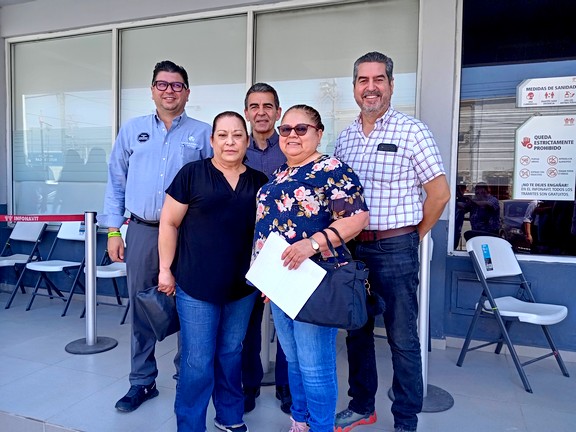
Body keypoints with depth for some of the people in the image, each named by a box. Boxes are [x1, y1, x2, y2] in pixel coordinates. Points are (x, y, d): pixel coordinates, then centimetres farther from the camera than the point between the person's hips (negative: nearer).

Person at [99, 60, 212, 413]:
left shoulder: (203, 134, 3)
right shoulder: (132, 130, 10)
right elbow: (116, 182, 11)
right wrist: (113, 230, 6)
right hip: (142, 231, 2)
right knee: (141, 307, 10)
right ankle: (142, 382, 25)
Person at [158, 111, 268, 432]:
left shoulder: (259, 182, 5)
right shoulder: (192, 173, -5)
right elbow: (169, 223, -2)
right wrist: (166, 269, -3)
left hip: (243, 286, 4)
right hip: (197, 285, -3)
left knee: (231, 354, 17)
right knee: (198, 362, 3)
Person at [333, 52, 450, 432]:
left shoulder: (412, 130, -8)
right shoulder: (345, 137, 8)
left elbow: (439, 192, -7)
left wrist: (412, 238, -1)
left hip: (396, 249, -5)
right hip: (351, 246, 6)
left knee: (402, 339, 6)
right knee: (357, 330, 17)